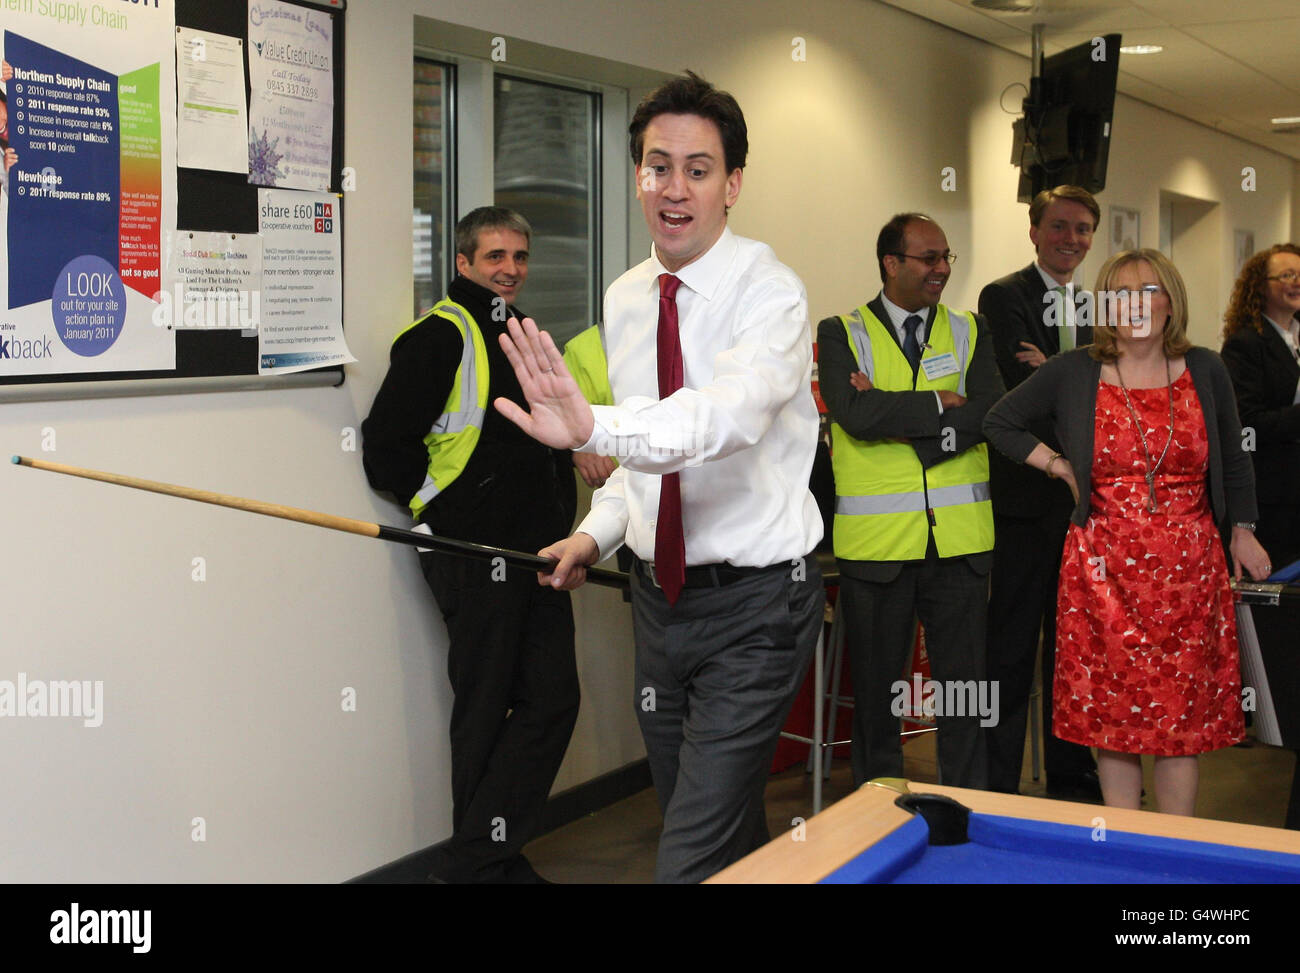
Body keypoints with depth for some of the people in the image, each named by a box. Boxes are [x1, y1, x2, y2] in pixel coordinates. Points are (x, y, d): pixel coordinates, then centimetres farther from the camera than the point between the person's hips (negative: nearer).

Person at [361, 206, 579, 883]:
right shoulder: (440, 336, -9)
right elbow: (387, 447, -14)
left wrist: (558, 522, 15)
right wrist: (447, 513, -6)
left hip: (535, 552, 8)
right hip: (473, 556, -8)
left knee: (553, 699, 4)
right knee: (487, 712, 0)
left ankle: (482, 852, 15)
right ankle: (477, 861, 14)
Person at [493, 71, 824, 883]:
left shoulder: (768, 291, -16)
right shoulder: (623, 300, 6)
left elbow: (731, 414, -36)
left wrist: (595, 426, -52)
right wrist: (599, 530, 1)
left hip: (754, 603, -6)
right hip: (661, 595, 7)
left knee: (693, 857, -10)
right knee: (730, 827, 19)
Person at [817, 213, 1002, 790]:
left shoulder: (968, 332, 11)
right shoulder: (842, 334, 2)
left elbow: (990, 415, -5)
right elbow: (856, 413, -15)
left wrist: (895, 418, -12)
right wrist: (940, 404, -10)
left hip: (958, 539, 2)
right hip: (876, 541, -2)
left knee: (965, 682, 7)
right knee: (875, 683, 8)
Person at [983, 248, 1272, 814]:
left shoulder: (1205, 372, 6)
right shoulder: (1071, 374, 1)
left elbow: (1233, 461, 17)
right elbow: (1000, 422, 12)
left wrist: (1242, 532, 12)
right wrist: (1058, 466, 3)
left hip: (1187, 569, 1)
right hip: (1105, 567, -1)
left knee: (1183, 711, 2)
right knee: (1113, 709, 2)